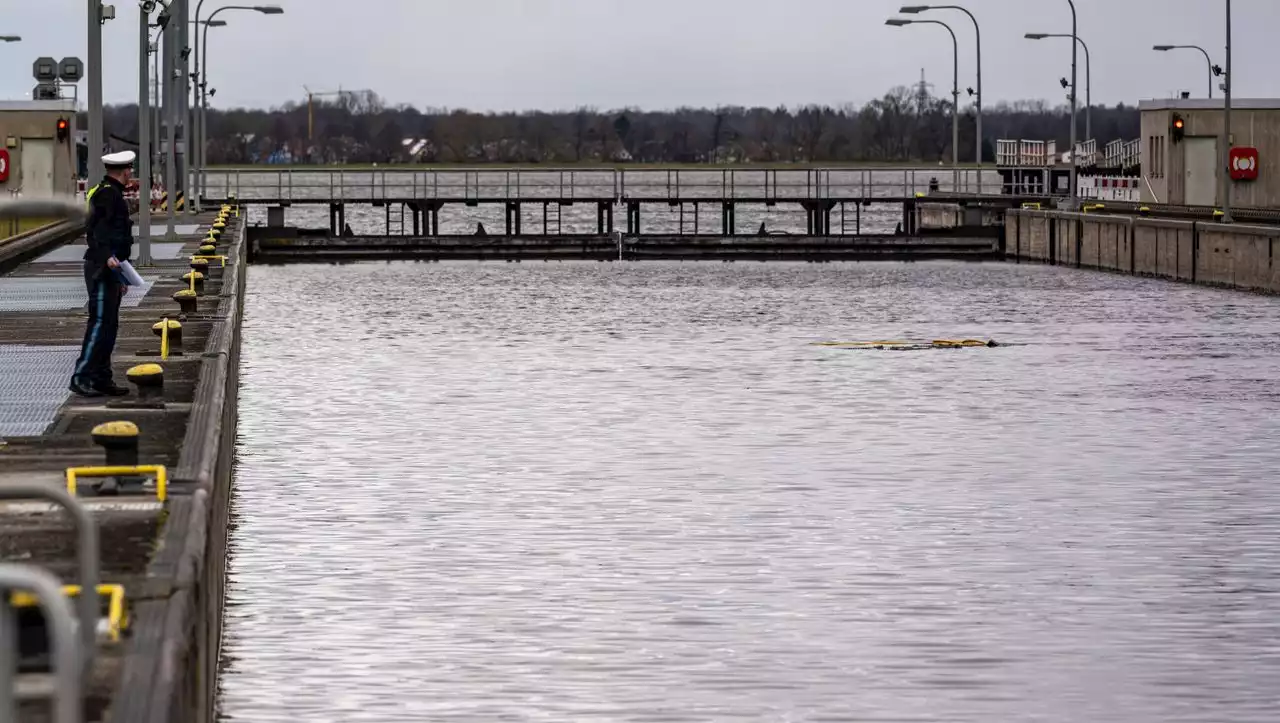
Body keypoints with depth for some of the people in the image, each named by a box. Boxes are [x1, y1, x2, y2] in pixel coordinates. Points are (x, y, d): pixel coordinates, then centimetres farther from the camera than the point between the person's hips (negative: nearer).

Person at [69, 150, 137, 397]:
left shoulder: (113, 194, 21)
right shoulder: (108, 194, -11)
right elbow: (97, 229, -23)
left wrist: (121, 277, 28)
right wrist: (107, 256, -38)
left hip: (110, 270, 11)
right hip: (102, 271, -11)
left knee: (109, 325, 12)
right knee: (100, 323, -11)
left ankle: (101, 379, 16)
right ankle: (81, 377, -11)